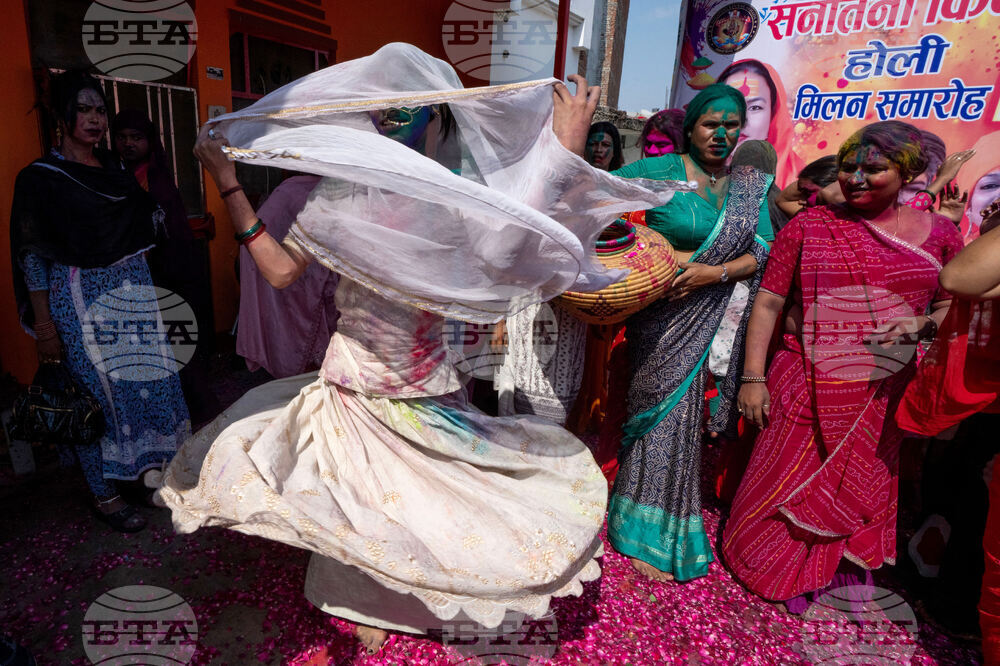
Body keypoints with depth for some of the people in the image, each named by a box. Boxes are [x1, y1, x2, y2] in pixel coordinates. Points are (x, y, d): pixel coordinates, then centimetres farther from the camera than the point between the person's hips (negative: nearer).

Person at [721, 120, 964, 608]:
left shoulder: (938, 234, 3)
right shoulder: (808, 226, -3)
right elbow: (767, 303, -5)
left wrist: (924, 324, -14)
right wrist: (752, 378, -10)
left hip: (883, 394, 2)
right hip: (806, 389, -2)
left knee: (859, 492, 17)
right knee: (788, 485, 8)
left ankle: (845, 564, 44)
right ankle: (785, 570, 34)